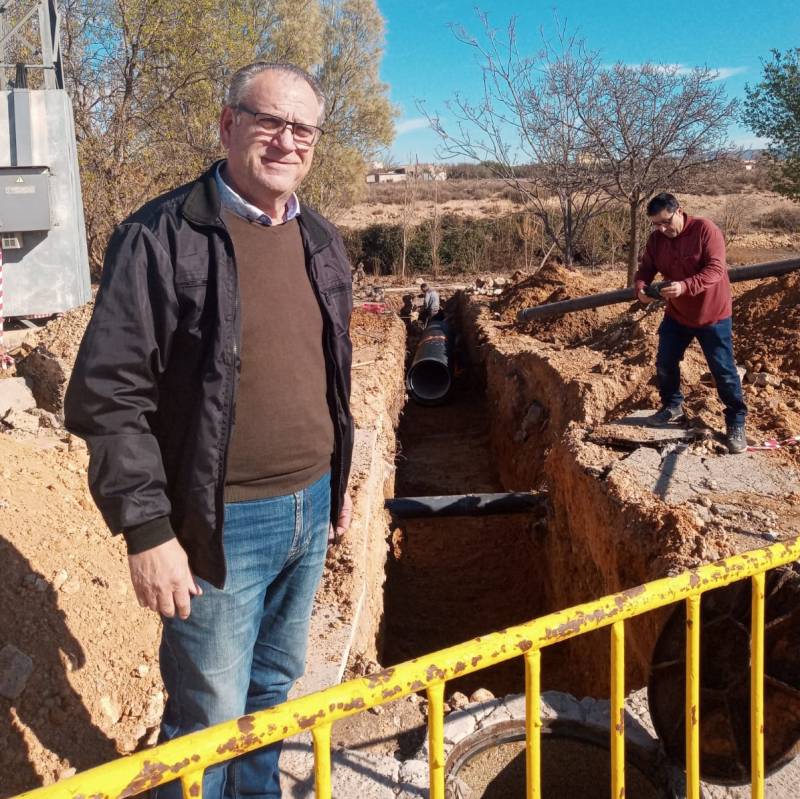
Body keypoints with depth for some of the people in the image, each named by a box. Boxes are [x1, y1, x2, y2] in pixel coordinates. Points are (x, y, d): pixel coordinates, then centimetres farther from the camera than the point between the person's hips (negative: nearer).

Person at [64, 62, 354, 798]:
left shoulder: (321, 241, 8)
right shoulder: (161, 238, -14)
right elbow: (109, 396, -15)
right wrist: (147, 531, -16)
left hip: (310, 508, 7)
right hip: (223, 523, -6)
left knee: (275, 685, 22)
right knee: (212, 717, 7)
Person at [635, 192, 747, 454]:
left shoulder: (705, 229, -20)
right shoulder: (657, 239, -4)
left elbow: (715, 269, -28)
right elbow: (645, 269, -3)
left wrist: (685, 286, -43)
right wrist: (640, 287, -28)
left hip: (712, 315, -5)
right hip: (677, 314, 5)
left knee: (724, 371, -1)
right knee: (665, 363, 10)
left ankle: (736, 423, 11)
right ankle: (672, 406, 33)